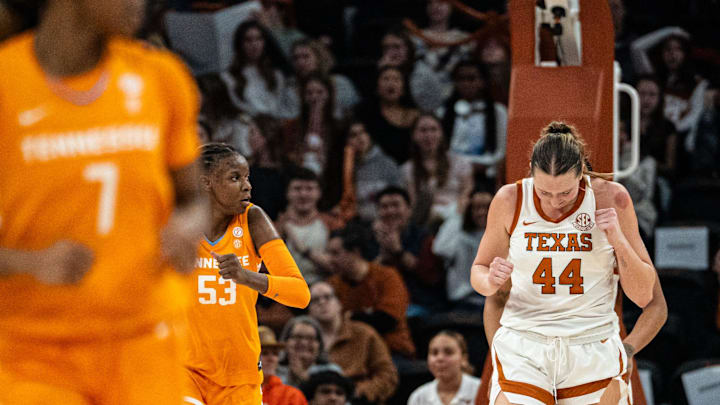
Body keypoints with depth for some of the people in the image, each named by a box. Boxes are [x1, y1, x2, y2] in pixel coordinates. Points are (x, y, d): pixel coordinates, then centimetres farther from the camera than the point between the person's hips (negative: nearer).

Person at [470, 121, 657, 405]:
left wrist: (618, 238, -15)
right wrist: (491, 281, -12)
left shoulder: (611, 198, -4)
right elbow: (479, 272, 12)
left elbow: (643, 296, 0)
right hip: (522, 351, -1)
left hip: (594, 354, 1)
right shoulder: (510, 200, -3)